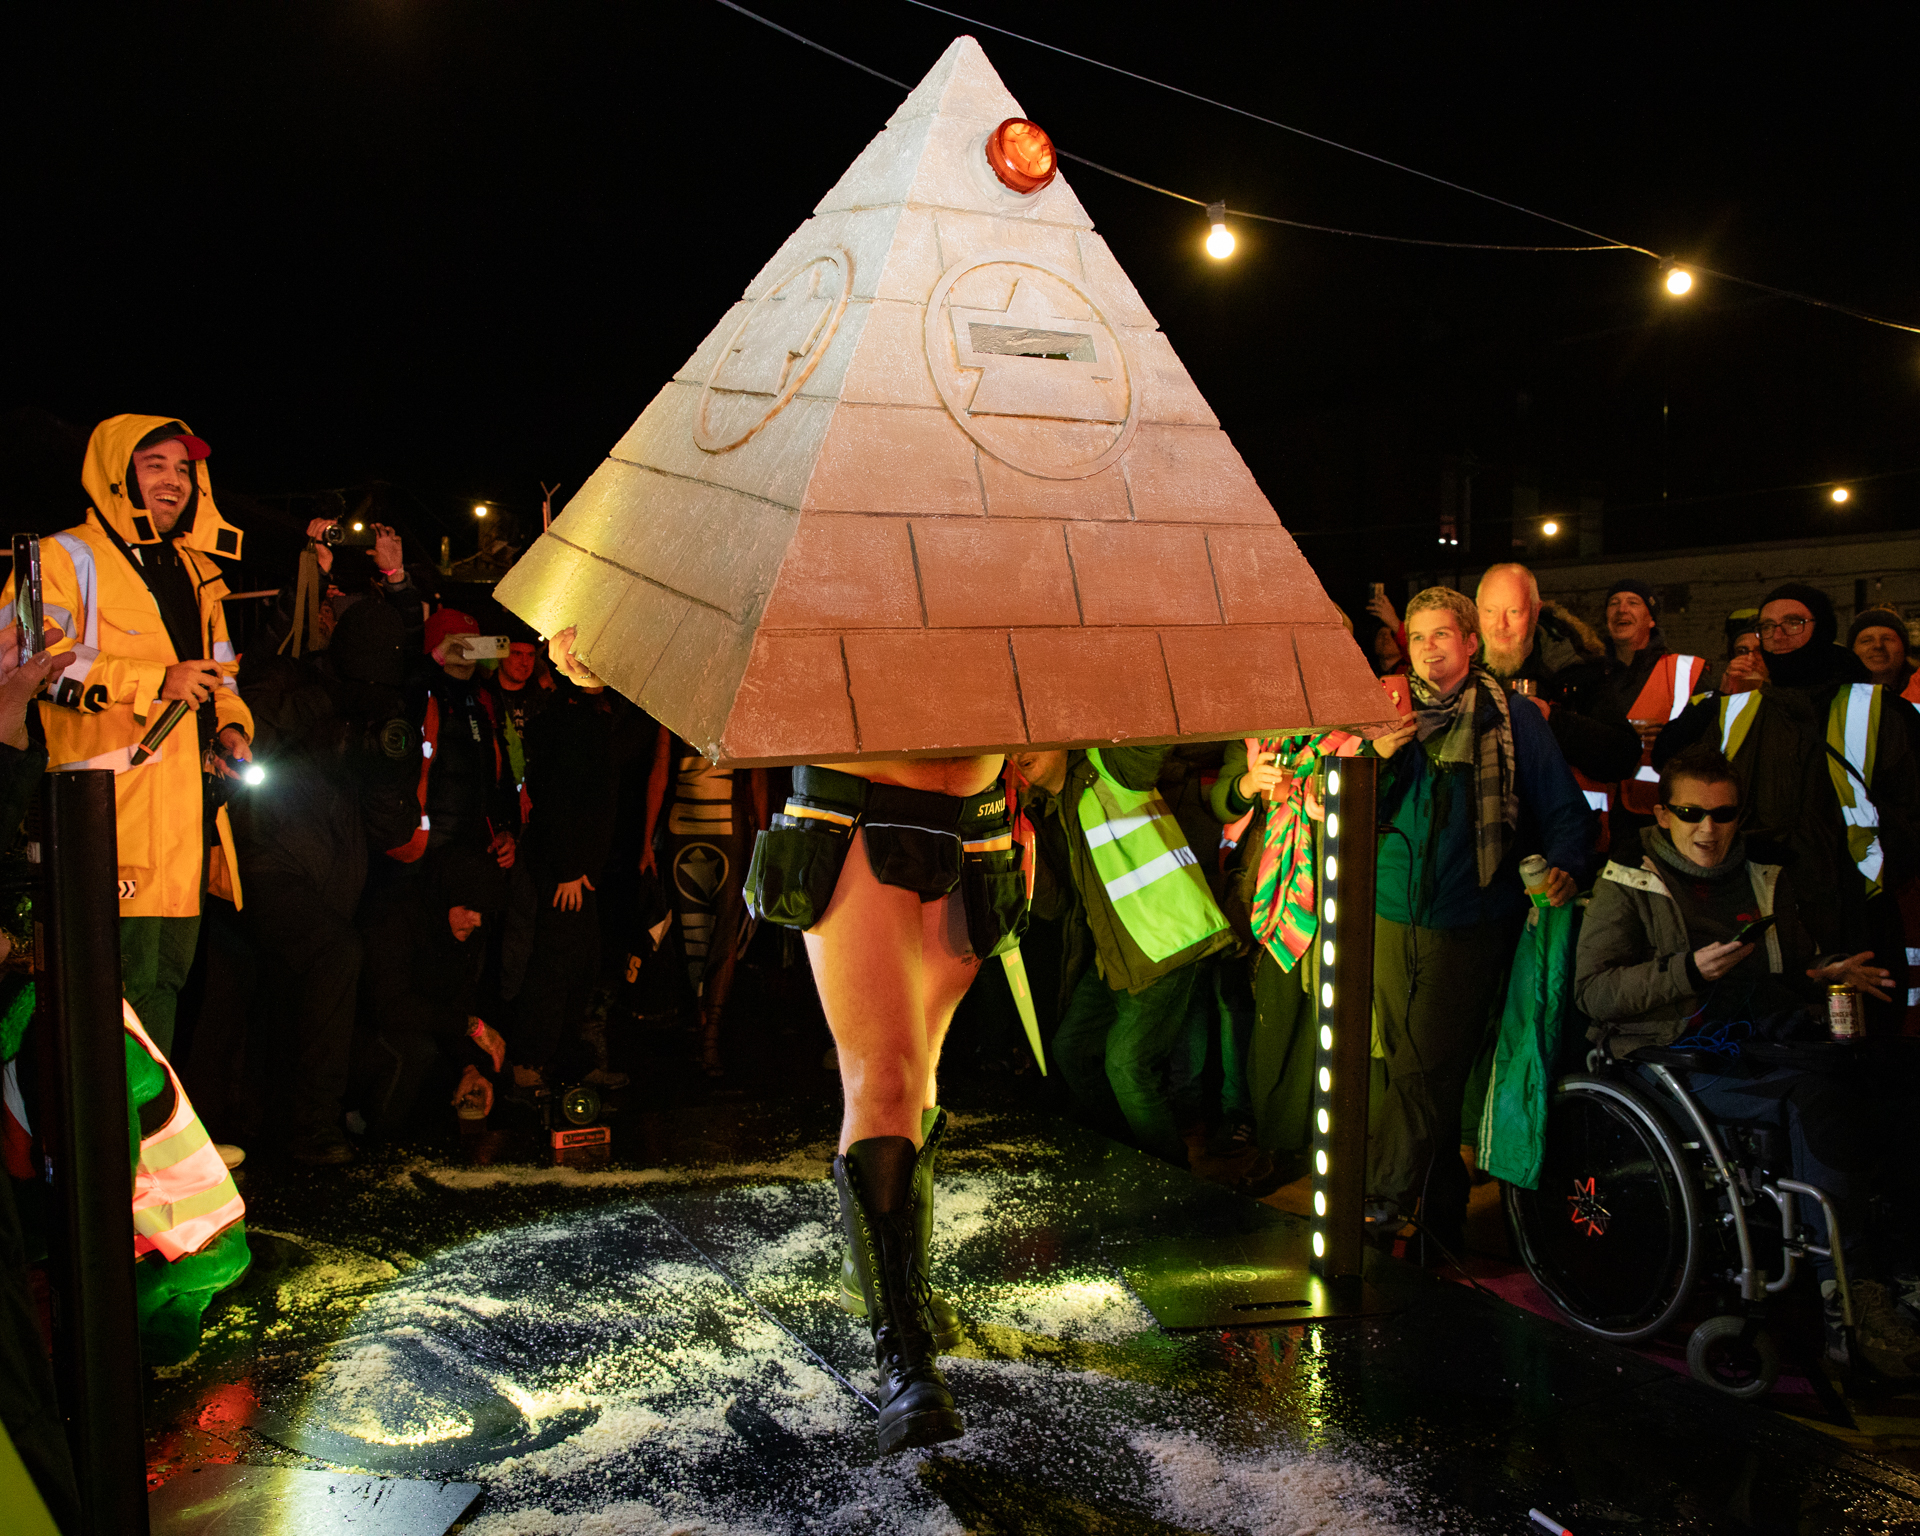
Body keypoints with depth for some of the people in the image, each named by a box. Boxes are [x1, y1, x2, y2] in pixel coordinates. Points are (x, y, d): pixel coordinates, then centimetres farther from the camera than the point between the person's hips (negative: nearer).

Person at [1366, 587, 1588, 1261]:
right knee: (1415, 1070, 10)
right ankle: (1441, 1217, 24)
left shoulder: (1512, 719, 3)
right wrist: (1377, 762, -9)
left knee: (1427, 1072, -11)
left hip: (1470, 925, -4)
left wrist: (1564, 865, -13)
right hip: (1392, 920, 4)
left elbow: (1563, 808, 6)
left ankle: (1378, 1195, 2)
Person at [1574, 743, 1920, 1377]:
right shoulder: (1626, 886, 8)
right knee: (1819, 1097, -32)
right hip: (1677, 1051, -5)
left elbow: (1796, 972, 30)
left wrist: (1830, 973, 5)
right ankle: (1847, 1296, -27)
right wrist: (1689, 971, -15)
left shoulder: (1765, 881, 24)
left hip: (1770, 1039, 5)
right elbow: (1593, 991, -3)